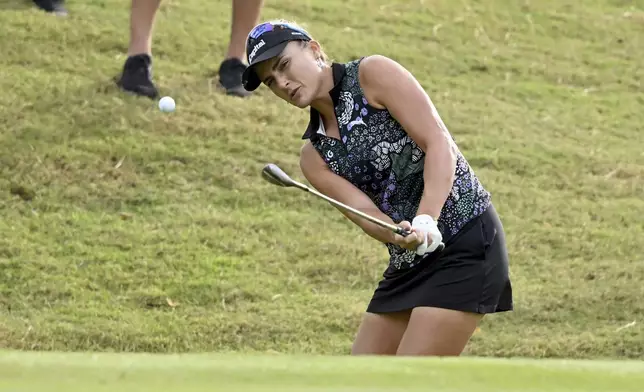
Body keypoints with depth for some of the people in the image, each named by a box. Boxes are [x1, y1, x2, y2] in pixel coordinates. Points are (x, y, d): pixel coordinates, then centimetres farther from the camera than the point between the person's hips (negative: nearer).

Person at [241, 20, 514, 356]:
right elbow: (363, 211, -7)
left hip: (466, 244, -8)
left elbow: (439, 144, -15)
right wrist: (399, 234, -30)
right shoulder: (313, 155, 9)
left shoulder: (373, 74, -7)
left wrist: (426, 221, -28)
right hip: (408, 263, 8)